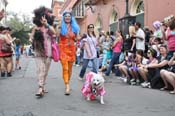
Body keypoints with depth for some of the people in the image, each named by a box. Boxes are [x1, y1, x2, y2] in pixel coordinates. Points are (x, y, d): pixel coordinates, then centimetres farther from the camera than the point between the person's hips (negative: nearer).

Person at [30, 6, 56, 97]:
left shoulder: (49, 27, 3)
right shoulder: (36, 27, 4)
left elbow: (53, 32, -22)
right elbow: (31, 39, 9)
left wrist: (46, 25, -36)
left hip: (48, 53, 1)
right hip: (39, 53, -1)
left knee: (45, 71, 9)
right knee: (40, 70, -14)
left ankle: (42, 87, 22)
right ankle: (40, 88, -21)